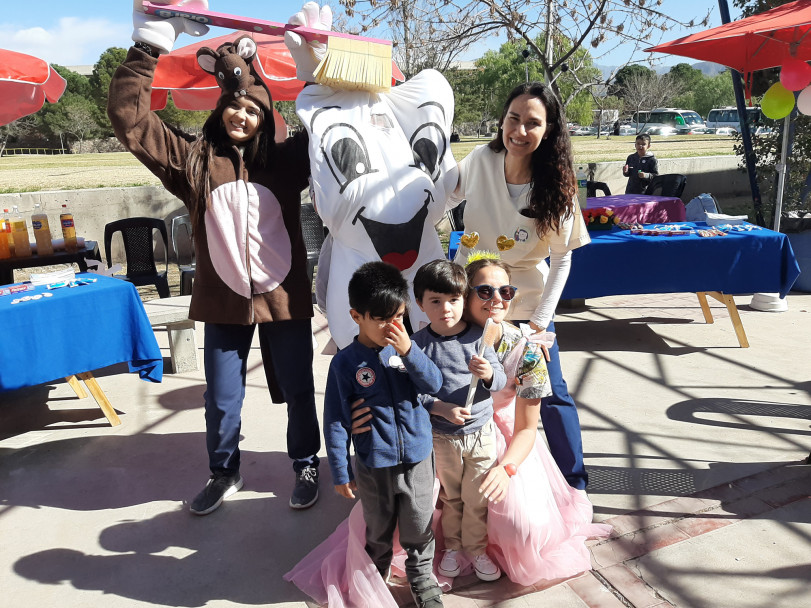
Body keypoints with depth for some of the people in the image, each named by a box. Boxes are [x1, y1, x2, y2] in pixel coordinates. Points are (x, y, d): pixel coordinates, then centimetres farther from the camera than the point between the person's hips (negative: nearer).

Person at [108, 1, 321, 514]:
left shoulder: (285, 161, -1)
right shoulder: (195, 159, 0)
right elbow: (129, 118, -5)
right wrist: (148, 47, -10)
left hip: (284, 299, 0)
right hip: (224, 303, 1)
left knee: (298, 391, 12)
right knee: (222, 401, 13)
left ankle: (307, 465, 36)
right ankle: (225, 473, 38)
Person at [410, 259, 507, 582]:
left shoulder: (478, 338, -8)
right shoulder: (419, 343, -11)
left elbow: (501, 380, -7)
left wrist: (488, 373, -29)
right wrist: (441, 408, -21)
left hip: (481, 434, 1)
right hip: (441, 437, 0)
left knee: (477, 498, 13)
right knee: (450, 497, 18)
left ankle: (476, 547, 35)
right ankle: (453, 546, 40)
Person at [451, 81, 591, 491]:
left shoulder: (556, 186, -17)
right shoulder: (480, 161, -13)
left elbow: (562, 258, -10)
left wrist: (540, 320, -14)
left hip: (526, 302, -2)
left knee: (551, 395, 3)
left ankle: (575, 484, 26)